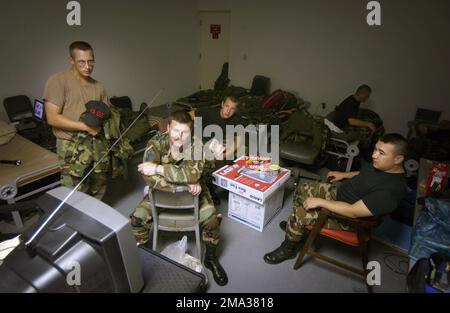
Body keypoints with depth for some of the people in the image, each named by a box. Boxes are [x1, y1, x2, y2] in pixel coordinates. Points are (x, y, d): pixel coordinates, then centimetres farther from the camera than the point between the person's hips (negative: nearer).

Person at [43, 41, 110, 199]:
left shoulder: (98, 86, 8)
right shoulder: (58, 81, -9)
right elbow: (52, 118, -15)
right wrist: (86, 126, -20)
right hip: (71, 146, -5)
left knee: (98, 191, 16)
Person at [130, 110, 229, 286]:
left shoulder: (195, 144, -23)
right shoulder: (156, 143, -22)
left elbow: (193, 174, -38)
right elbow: (149, 178, -33)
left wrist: (158, 168, -37)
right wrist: (185, 183, -38)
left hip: (192, 190, -1)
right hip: (163, 191, 1)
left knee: (211, 218, -20)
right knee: (137, 218, -16)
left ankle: (211, 257, 9)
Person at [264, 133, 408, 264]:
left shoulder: (390, 190, -33)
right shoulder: (381, 164, -6)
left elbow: (353, 212, -34)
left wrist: (320, 201, -29)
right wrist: (344, 175, 8)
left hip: (347, 218, -9)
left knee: (299, 214, -19)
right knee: (302, 190, 9)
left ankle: (288, 249, 9)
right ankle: (298, 227, 31)